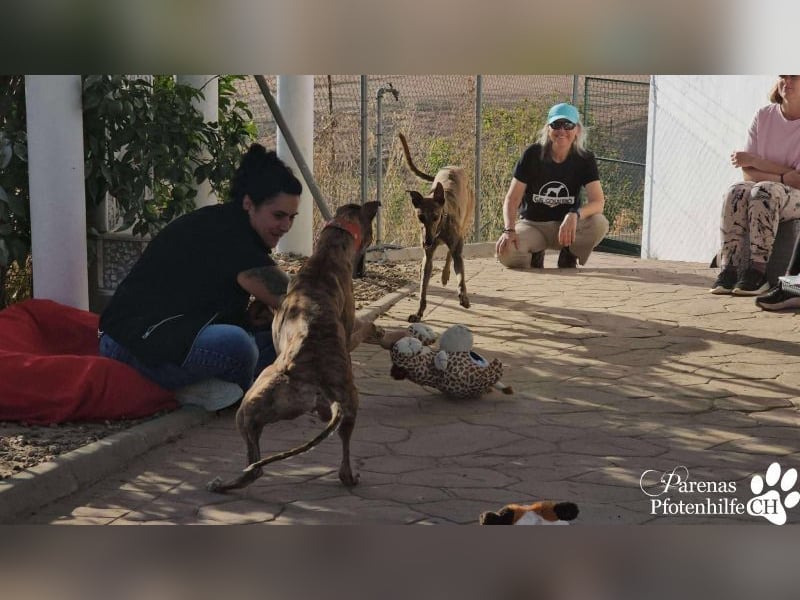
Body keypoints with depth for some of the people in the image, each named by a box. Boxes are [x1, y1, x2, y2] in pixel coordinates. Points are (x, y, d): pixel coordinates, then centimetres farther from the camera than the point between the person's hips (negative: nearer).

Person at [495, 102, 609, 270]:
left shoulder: (584, 159, -8)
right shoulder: (532, 154, -11)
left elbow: (598, 202, -19)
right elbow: (512, 198, -12)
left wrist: (575, 215, -41)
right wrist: (509, 230, -31)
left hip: (567, 226, 1)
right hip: (532, 225, -1)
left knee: (599, 223, -31)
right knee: (506, 253, -33)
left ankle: (569, 258, 0)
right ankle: (534, 256, 5)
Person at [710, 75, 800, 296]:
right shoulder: (763, 116, 6)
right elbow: (748, 172, 2)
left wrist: (754, 161, -12)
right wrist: (780, 176, -17)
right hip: (767, 196, 4)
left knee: (764, 191, -35)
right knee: (737, 192, -29)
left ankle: (758, 271, -37)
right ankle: (729, 268, -36)